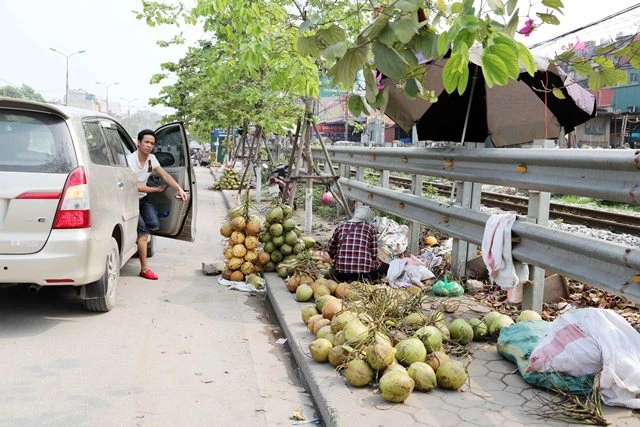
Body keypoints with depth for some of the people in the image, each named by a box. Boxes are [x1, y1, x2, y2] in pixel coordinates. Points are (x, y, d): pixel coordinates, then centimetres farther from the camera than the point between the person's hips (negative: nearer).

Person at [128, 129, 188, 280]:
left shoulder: (151, 159, 1)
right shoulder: (131, 160, -22)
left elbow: (164, 175, -3)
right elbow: (135, 187, -23)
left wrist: (179, 189, -19)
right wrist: (157, 189, -13)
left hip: (142, 199, 7)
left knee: (154, 225, -14)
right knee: (143, 231, -14)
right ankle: (144, 269, -6)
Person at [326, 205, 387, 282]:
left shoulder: (341, 226, 11)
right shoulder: (370, 228, 4)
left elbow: (330, 249, 19)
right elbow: (374, 254, 3)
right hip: (364, 273, -3)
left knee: (333, 269, 35)